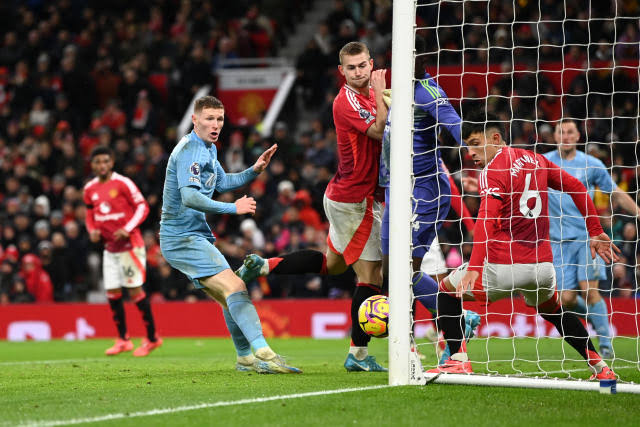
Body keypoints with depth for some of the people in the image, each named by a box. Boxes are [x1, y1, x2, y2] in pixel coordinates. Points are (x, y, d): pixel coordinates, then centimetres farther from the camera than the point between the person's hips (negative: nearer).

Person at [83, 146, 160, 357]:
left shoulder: (122, 183, -10)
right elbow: (90, 215, 20)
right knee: (112, 293, 3)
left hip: (130, 244, -6)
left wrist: (127, 229, -19)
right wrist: (93, 231, 0)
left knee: (135, 290, -7)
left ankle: (152, 338, 2)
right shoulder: (89, 189, 8)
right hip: (109, 247, 6)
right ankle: (122, 339, 12)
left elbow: (142, 207, -8)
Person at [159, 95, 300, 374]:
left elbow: (222, 183, 29)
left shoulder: (208, 149, 15)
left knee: (230, 297, 18)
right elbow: (190, 197, -29)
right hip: (183, 238, -11)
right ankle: (263, 354, -32)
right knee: (235, 288, -22)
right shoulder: (190, 151, -18)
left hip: (194, 236, 11)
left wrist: (255, 170, 14)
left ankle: (245, 358, 31)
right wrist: (233, 208, -29)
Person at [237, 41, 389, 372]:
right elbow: (382, 131, -28)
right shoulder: (348, 101, -19)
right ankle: (358, 354, 3)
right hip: (356, 200, -10)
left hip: (342, 194, 10)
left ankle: (263, 266, 27)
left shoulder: (369, 94, 10)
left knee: (333, 263, 25)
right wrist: (380, 93, -24)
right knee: (370, 273, -4)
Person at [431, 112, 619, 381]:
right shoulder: (534, 160, 11)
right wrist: (596, 232, 21)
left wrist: (474, 267, -33)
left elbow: (486, 220, -24)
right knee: (553, 311, 33)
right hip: (542, 265, 7)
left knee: (447, 291, 12)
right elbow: (576, 187, 16)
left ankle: (458, 359, -2)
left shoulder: (493, 170, -11)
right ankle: (600, 367, 27)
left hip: (504, 266, -7)